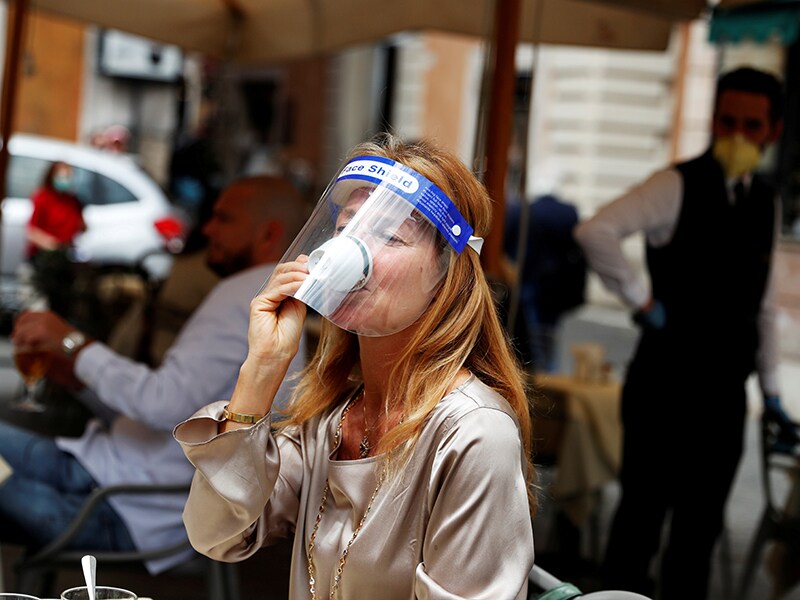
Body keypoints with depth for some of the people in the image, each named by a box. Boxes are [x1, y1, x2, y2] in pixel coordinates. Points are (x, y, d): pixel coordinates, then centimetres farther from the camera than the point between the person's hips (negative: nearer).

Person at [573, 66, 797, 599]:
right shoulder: (679, 186, -9)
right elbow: (595, 231, -25)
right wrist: (642, 300, -19)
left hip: (726, 391, 6)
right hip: (665, 383, -6)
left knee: (702, 522, 12)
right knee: (643, 511, 3)